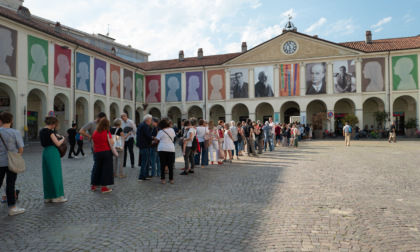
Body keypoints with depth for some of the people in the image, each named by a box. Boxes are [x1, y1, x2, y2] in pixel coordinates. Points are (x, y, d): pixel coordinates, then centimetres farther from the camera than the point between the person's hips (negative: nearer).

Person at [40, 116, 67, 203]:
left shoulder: (42, 131, 12)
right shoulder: (50, 131, -14)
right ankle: (57, 196, 6)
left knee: (47, 175, 13)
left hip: (45, 152, 9)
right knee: (55, 175, 0)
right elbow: (58, 143, -15)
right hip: (52, 153, -9)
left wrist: (55, 136, 16)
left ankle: (48, 197, 19)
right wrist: (62, 139, 3)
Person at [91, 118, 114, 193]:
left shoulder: (94, 132, 4)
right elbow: (111, 144, -14)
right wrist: (113, 140, 6)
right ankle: (104, 187, 4)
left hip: (97, 153, 5)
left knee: (97, 168, 17)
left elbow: (93, 144, 10)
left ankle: (94, 185, 26)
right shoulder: (107, 132, -11)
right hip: (106, 152, -5)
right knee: (106, 169, 3)